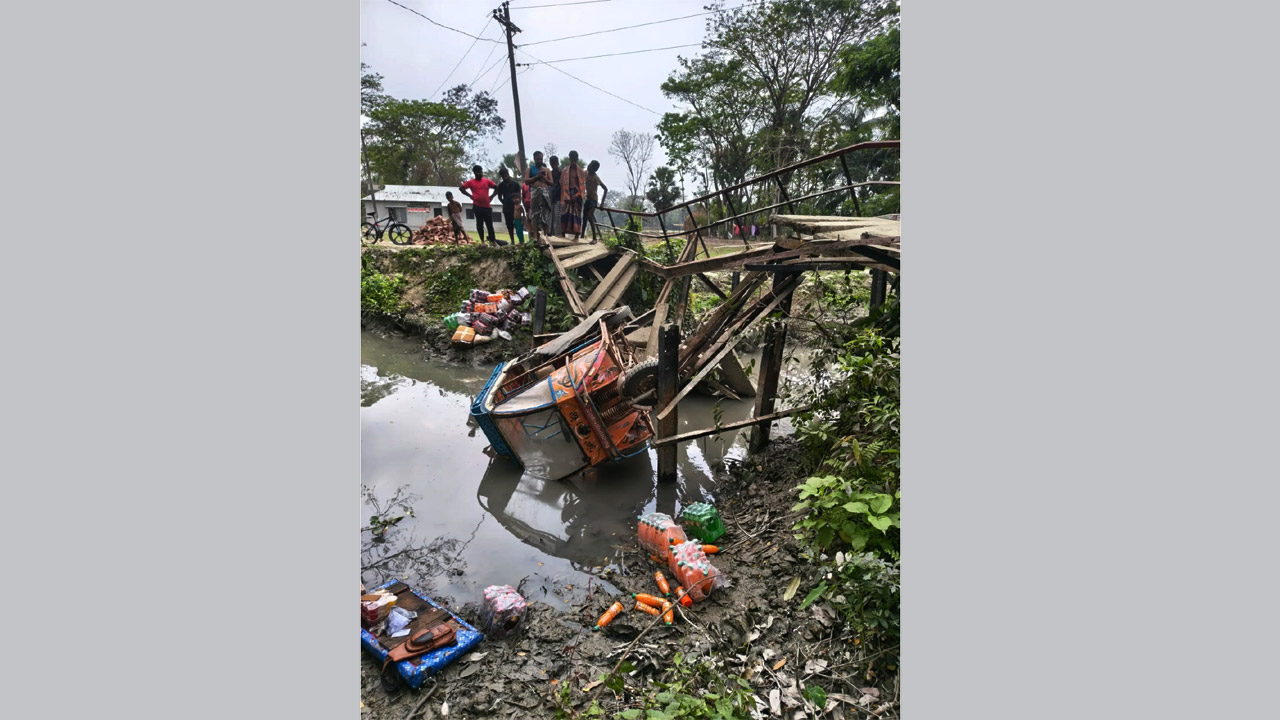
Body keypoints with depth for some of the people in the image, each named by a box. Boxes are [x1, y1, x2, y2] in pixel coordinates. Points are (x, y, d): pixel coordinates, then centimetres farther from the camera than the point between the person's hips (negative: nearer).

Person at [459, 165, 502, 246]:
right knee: (479, 224, 3)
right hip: (477, 206, -1)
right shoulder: (471, 182, 3)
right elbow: (461, 188, 6)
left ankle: (493, 241, 10)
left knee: (490, 224, 5)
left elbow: (497, 188, 13)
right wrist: (470, 195, -1)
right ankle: (482, 241, 8)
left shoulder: (487, 181, 7)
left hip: (487, 206, 2)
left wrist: (492, 196, 3)